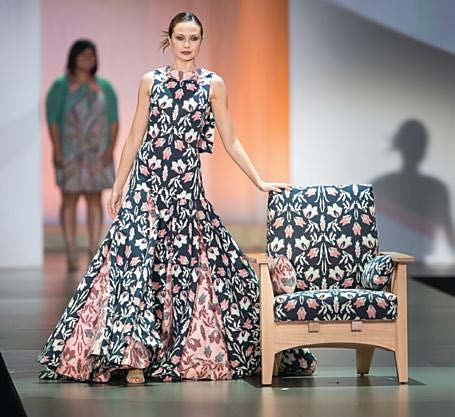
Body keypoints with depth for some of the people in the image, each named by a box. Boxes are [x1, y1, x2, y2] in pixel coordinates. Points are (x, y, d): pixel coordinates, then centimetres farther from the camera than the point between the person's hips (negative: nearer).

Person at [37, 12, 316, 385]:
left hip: (187, 185, 0)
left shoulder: (213, 84, 6)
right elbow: (135, 138, 10)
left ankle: (190, 351, 9)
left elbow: (230, 140, 7)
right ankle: (135, 354, -6)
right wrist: (118, 187, 9)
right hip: (148, 181, 0)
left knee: (186, 262, -1)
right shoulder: (151, 81, 7)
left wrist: (260, 181, 3)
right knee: (138, 259, -8)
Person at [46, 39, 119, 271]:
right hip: (69, 153, -3)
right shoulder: (60, 86, 0)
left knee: (94, 199, 2)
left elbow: (113, 120, 6)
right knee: (69, 200, -2)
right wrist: (57, 150, -14)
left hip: (97, 154, 3)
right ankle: (71, 254, 0)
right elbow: (52, 119, -5)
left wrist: (111, 150, -5)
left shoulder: (104, 87, 9)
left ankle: (94, 252, 4)